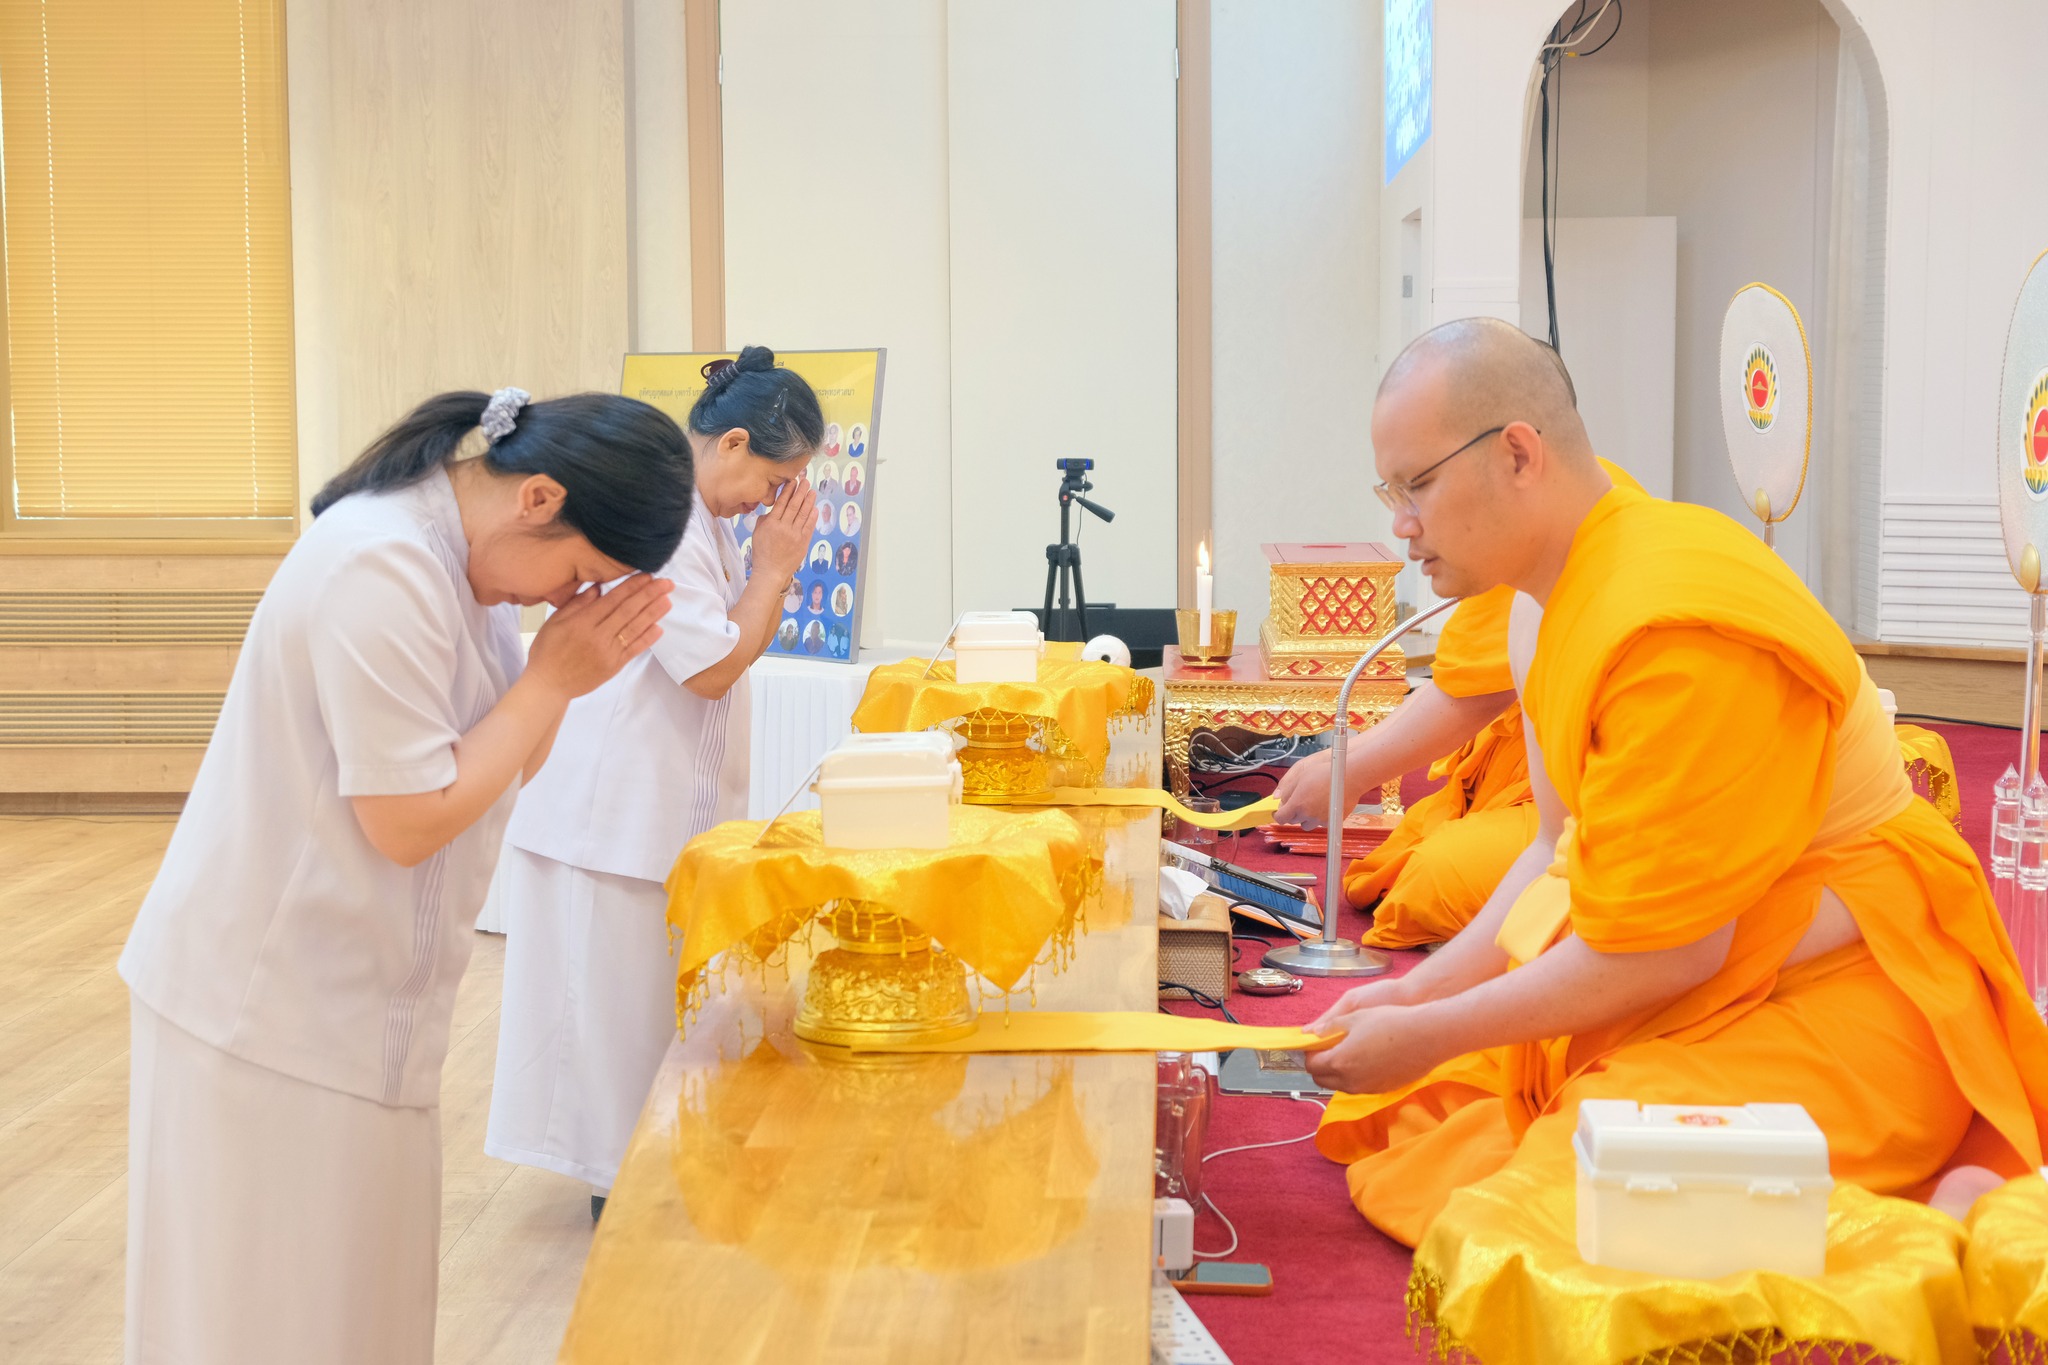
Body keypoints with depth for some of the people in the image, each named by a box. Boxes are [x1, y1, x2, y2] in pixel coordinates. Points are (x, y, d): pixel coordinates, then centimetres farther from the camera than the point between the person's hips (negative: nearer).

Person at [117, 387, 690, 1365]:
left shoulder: (459, 551, 5)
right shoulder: (383, 569, -24)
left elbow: (506, 767, 9)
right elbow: (410, 822, -23)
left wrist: (571, 669, -8)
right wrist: (552, 679, -17)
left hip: (348, 993, 9)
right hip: (275, 1003, -9)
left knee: (361, 1281, 17)